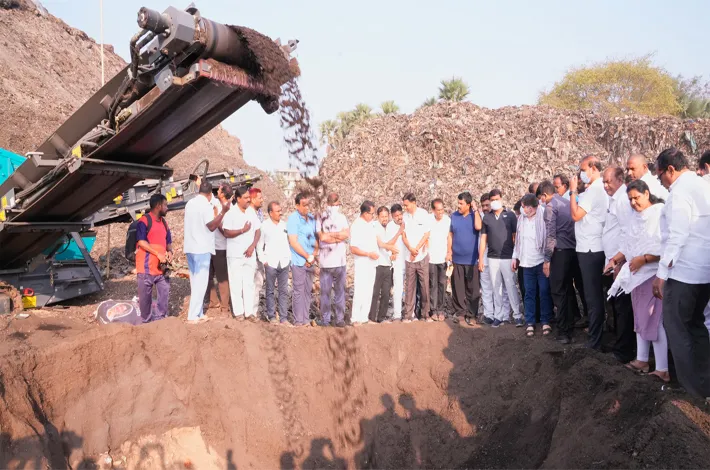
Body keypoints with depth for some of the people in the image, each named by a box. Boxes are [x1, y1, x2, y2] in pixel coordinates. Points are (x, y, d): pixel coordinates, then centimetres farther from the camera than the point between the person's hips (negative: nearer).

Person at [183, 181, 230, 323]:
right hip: (202, 249, -8)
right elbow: (211, 226, -15)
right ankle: (193, 316, -4)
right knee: (200, 283, -4)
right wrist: (223, 212, -16)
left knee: (195, 282, 13)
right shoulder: (206, 205, -12)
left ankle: (198, 313, 17)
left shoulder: (190, 203, 13)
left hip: (190, 247, 8)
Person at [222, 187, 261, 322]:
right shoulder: (231, 213, -7)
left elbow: (258, 231, 7)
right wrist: (242, 230, -19)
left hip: (250, 254, 4)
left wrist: (252, 246, -6)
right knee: (236, 284, 2)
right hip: (235, 255, -4)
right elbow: (226, 233, -13)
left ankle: (250, 311, 11)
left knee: (249, 283, 6)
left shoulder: (252, 212, 7)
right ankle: (238, 312, 10)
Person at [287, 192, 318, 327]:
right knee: (298, 291, -1)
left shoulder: (311, 218, 9)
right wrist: (308, 256, -9)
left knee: (308, 290, 10)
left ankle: (305, 319, 19)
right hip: (299, 261, -6)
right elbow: (293, 242, -13)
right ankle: (298, 321, 7)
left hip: (310, 261, 6)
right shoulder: (293, 218, -9)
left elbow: (316, 237, 15)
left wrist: (314, 255, 0)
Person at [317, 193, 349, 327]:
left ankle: (340, 318, 10)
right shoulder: (321, 218, 2)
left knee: (340, 291, 6)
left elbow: (346, 234, -4)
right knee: (325, 291, 2)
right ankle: (325, 319, 6)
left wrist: (329, 234, -6)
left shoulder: (342, 217, 11)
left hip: (340, 261, 2)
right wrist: (338, 237, -7)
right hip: (325, 261, -2)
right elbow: (322, 237, -11)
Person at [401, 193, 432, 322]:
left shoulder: (424, 214, -4)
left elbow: (426, 234, -5)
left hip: (422, 256, -2)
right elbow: (404, 235, 5)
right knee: (409, 287, 4)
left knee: (425, 286, 3)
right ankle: (409, 314, 10)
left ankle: (425, 314, 12)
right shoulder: (405, 216, 4)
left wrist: (417, 249, -10)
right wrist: (411, 249, -11)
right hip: (409, 257, 2)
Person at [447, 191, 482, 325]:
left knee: (472, 288, 3)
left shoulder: (475, 215, -1)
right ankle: (458, 311, 16)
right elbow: (450, 234, 9)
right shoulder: (454, 216, 5)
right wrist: (449, 251, 3)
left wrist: (475, 210, -15)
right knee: (457, 287, 6)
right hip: (457, 258, 2)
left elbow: (478, 227, -22)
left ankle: (471, 314, 9)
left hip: (472, 259, -2)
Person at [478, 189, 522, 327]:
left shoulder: (510, 215, 1)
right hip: (492, 258, 3)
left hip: (508, 258, -3)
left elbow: (515, 237, 0)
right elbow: (483, 239, 9)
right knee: (496, 288, 6)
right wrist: (480, 259, 5)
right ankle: (499, 315, 13)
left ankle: (517, 315, 5)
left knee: (511, 287, -3)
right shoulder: (486, 218, 8)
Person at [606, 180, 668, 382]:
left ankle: (663, 369, -1)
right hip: (637, 274, 8)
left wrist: (644, 259, -23)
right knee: (641, 318, 14)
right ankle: (642, 360, 25)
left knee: (655, 320, -7)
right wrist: (616, 259, 0)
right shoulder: (634, 216, 11)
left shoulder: (661, 213, -12)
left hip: (654, 274, -8)